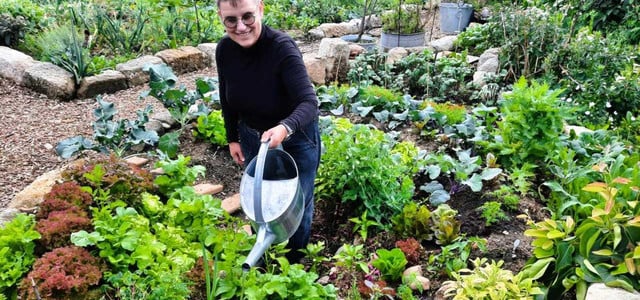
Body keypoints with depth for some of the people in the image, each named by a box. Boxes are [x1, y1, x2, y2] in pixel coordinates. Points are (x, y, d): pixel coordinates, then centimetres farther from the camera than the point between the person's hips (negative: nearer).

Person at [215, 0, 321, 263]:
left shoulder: (282, 47, -31)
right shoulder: (224, 49, -15)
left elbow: (309, 103, -37)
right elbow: (227, 98, 2)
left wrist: (285, 128, -56)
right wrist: (233, 138, 6)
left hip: (296, 139, -5)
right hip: (252, 137, 5)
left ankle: (294, 265, 39)